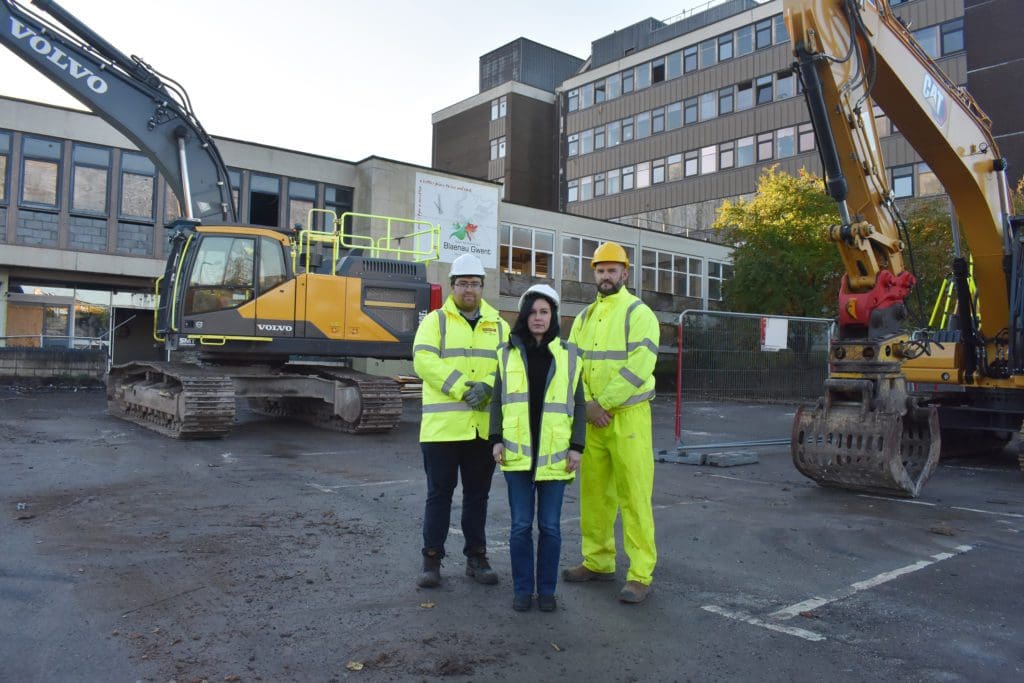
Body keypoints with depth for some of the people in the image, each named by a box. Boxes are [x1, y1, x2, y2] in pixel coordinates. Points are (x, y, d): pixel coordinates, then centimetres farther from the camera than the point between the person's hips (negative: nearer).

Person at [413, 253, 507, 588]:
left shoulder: (498, 326, 13)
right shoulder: (435, 320, 3)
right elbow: (424, 361, -12)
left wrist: (487, 386, -17)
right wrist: (462, 388, -19)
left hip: (484, 427, 3)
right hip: (443, 425, -3)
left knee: (478, 494, 13)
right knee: (439, 493, 4)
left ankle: (476, 557, 25)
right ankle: (432, 558, 16)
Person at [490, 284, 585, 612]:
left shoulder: (568, 355, 5)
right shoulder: (507, 353, 6)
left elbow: (578, 405, 7)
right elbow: (496, 401, 8)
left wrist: (576, 446, -1)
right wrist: (496, 439, -2)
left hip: (554, 455, 0)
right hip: (517, 454, 0)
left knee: (550, 526, 6)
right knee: (521, 525, 5)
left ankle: (547, 589, 21)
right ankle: (522, 589, 20)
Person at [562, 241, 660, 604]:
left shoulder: (638, 313, -5)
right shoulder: (584, 317, 15)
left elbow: (639, 368, -15)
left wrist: (603, 403, -14)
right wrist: (587, 406, -7)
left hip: (627, 415, -6)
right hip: (591, 417, 6)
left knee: (633, 496, -4)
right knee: (594, 493, 11)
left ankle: (640, 574, 4)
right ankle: (598, 561, 25)